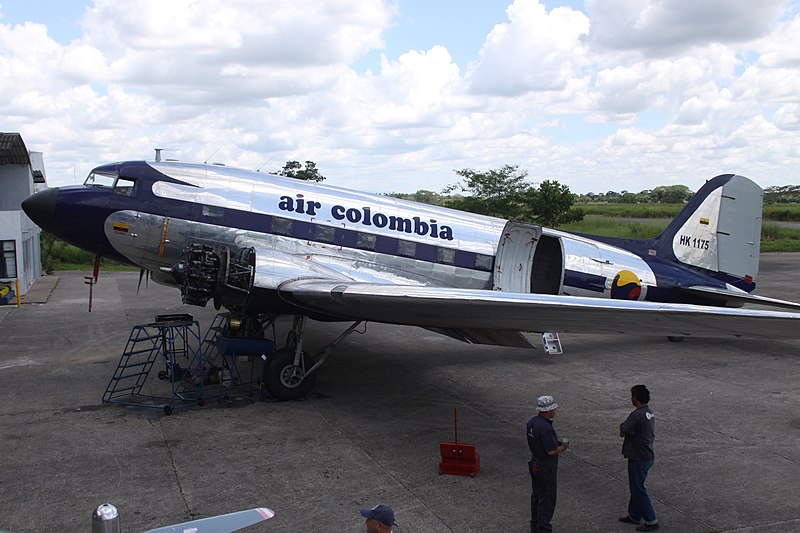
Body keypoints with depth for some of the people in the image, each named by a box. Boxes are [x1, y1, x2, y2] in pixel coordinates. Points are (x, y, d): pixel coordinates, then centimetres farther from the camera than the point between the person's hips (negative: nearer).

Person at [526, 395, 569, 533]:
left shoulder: (531, 422, 1)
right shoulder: (546, 428, -28)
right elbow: (552, 451, -26)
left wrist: (557, 442, 8)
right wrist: (563, 447, -7)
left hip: (535, 464, 9)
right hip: (546, 468, -9)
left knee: (536, 495, 19)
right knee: (547, 500, 3)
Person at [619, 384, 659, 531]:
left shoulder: (637, 415, -23)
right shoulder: (650, 413, 7)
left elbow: (622, 432, -19)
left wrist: (627, 430, 0)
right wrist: (631, 431, 2)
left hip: (638, 459, -9)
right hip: (647, 456, 9)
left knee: (638, 489, 1)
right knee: (635, 486, 20)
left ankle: (651, 521, 6)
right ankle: (634, 515, 31)